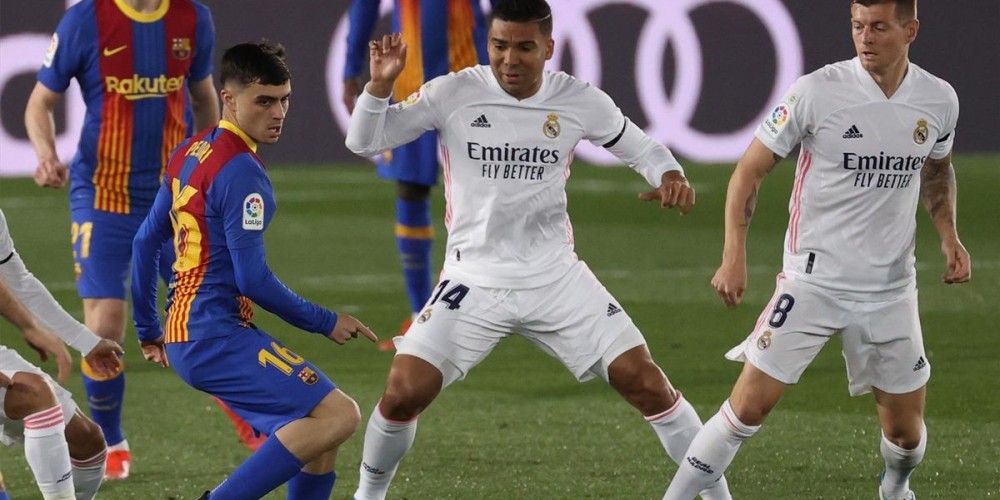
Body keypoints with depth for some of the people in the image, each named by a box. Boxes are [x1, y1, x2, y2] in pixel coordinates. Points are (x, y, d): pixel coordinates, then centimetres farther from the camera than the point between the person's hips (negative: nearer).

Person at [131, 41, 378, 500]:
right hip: (216, 337, -10)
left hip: (184, 334, 10)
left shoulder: (191, 153, 15)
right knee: (338, 415, -19)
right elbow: (252, 278, -17)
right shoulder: (241, 171, -14)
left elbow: (145, 242, 22)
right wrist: (324, 322, -5)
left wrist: (148, 331, 30)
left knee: (319, 433, 12)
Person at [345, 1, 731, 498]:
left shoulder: (579, 102, -5)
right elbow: (364, 141, -9)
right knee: (403, 392, -12)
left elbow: (641, 148, 10)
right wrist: (380, 85, -28)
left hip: (557, 279, 1)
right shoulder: (453, 94, -10)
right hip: (474, 282, -1)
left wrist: (669, 175, -13)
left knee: (644, 381, -6)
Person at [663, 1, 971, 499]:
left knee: (906, 429, 9)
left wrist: (948, 234, 5)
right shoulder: (816, 92, -13)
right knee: (749, 405, -12)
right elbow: (751, 169, -5)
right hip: (812, 283, -3)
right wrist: (734, 257, -13)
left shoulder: (939, 100, 0)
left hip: (891, 289, 3)